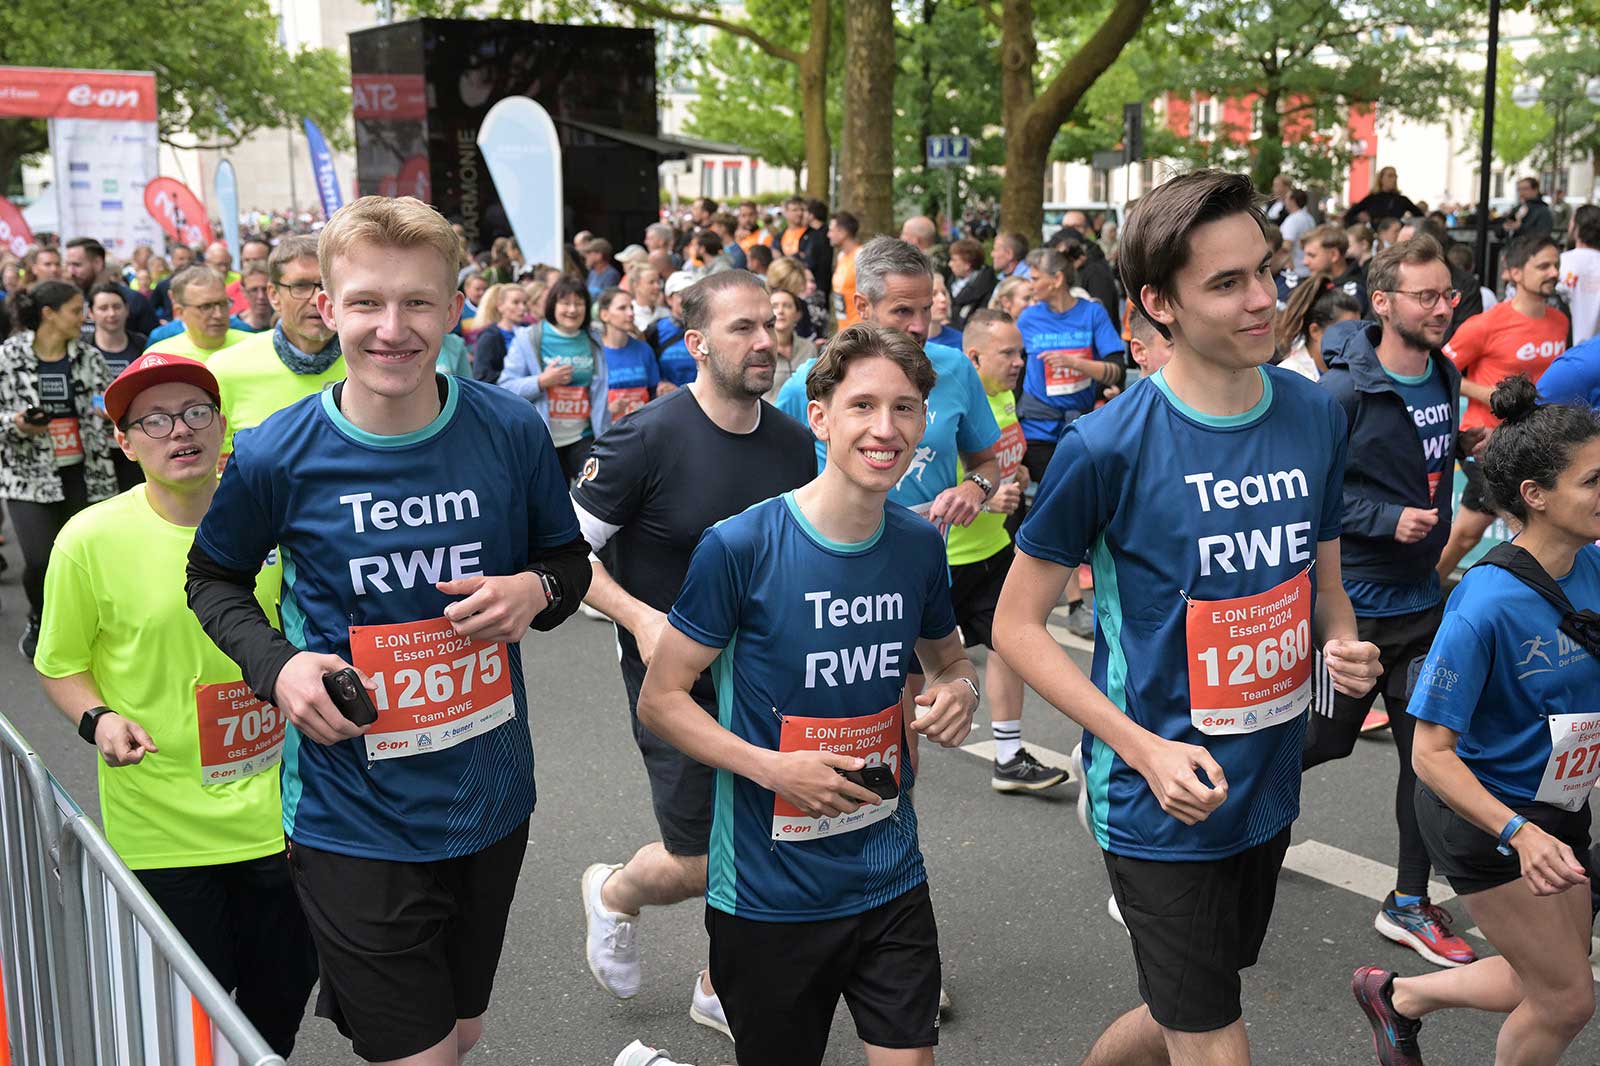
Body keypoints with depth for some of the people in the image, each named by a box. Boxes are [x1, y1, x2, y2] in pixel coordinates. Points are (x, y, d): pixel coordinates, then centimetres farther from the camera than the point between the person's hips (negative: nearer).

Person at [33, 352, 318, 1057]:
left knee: (285, 987, 16)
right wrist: (98, 719, -18)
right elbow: (58, 665, 0)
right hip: (163, 826, -3)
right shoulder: (91, 539, -11)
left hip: (275, 809, 3)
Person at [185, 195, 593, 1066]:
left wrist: (537, 589, -16)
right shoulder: (277, 456, -12)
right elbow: (214, 577, 5)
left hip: (488, 799, 3)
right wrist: (275, 664, -13)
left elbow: (570, 558, 7)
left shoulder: (512, 432, -8)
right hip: (354, 820, -3)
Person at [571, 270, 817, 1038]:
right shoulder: (647, 439, -18)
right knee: (700, 864, 1)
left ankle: (721, 990, 36)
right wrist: (640, 618, -24)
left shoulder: (795, 444, -1)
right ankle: (614, 893, 37)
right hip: (676, 681, -5)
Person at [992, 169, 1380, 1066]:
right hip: (1162, 803, -6)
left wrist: (1344, 644, -10)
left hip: (1270, 789, 6)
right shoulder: (1112, 445, -17)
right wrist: (1148, 751, -19)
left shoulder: (1316, 416, 0)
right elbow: (1018, 625, -11)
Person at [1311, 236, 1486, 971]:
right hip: (1353, 603, -7)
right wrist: (1389, 519, -24)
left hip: (1421, 598, 7)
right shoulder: (1344, 391, -19)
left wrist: (1463, 445, 2)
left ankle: (1409, 904, 22)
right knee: (1328, 738, 6)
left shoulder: (1445, 376, 5)